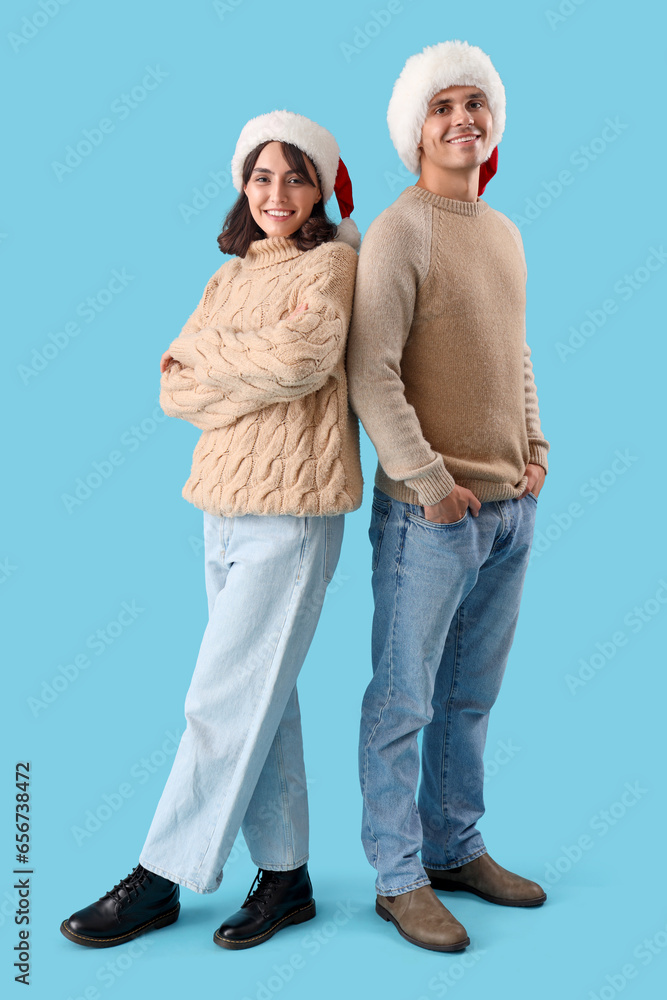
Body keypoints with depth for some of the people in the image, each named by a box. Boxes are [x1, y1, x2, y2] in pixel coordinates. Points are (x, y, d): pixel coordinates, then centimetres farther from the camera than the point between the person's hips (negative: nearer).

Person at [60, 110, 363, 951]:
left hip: (291, 510, -7)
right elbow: (175, 387, 6)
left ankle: (159, 879, 9)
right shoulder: (229, 277, 17)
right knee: (262, 699, 11)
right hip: (224, 505, 7)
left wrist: (212, 353, -4)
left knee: (224, 702, -3)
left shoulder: (331, 262, 0)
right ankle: (285, 875, 22)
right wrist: (262, 358, -9)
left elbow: (302, 361, -18)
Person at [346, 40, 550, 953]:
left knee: (471, 695, 15)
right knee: (403, 699, 2)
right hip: (430, 510, -7)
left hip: (511, 507, 7)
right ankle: (401, 879, 14)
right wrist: (432, 484, -16)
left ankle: (456, 848, 29)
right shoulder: (399, 233, -8)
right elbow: (371, 373, -16)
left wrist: (535, 451, 10)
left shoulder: (504, 232, 16)